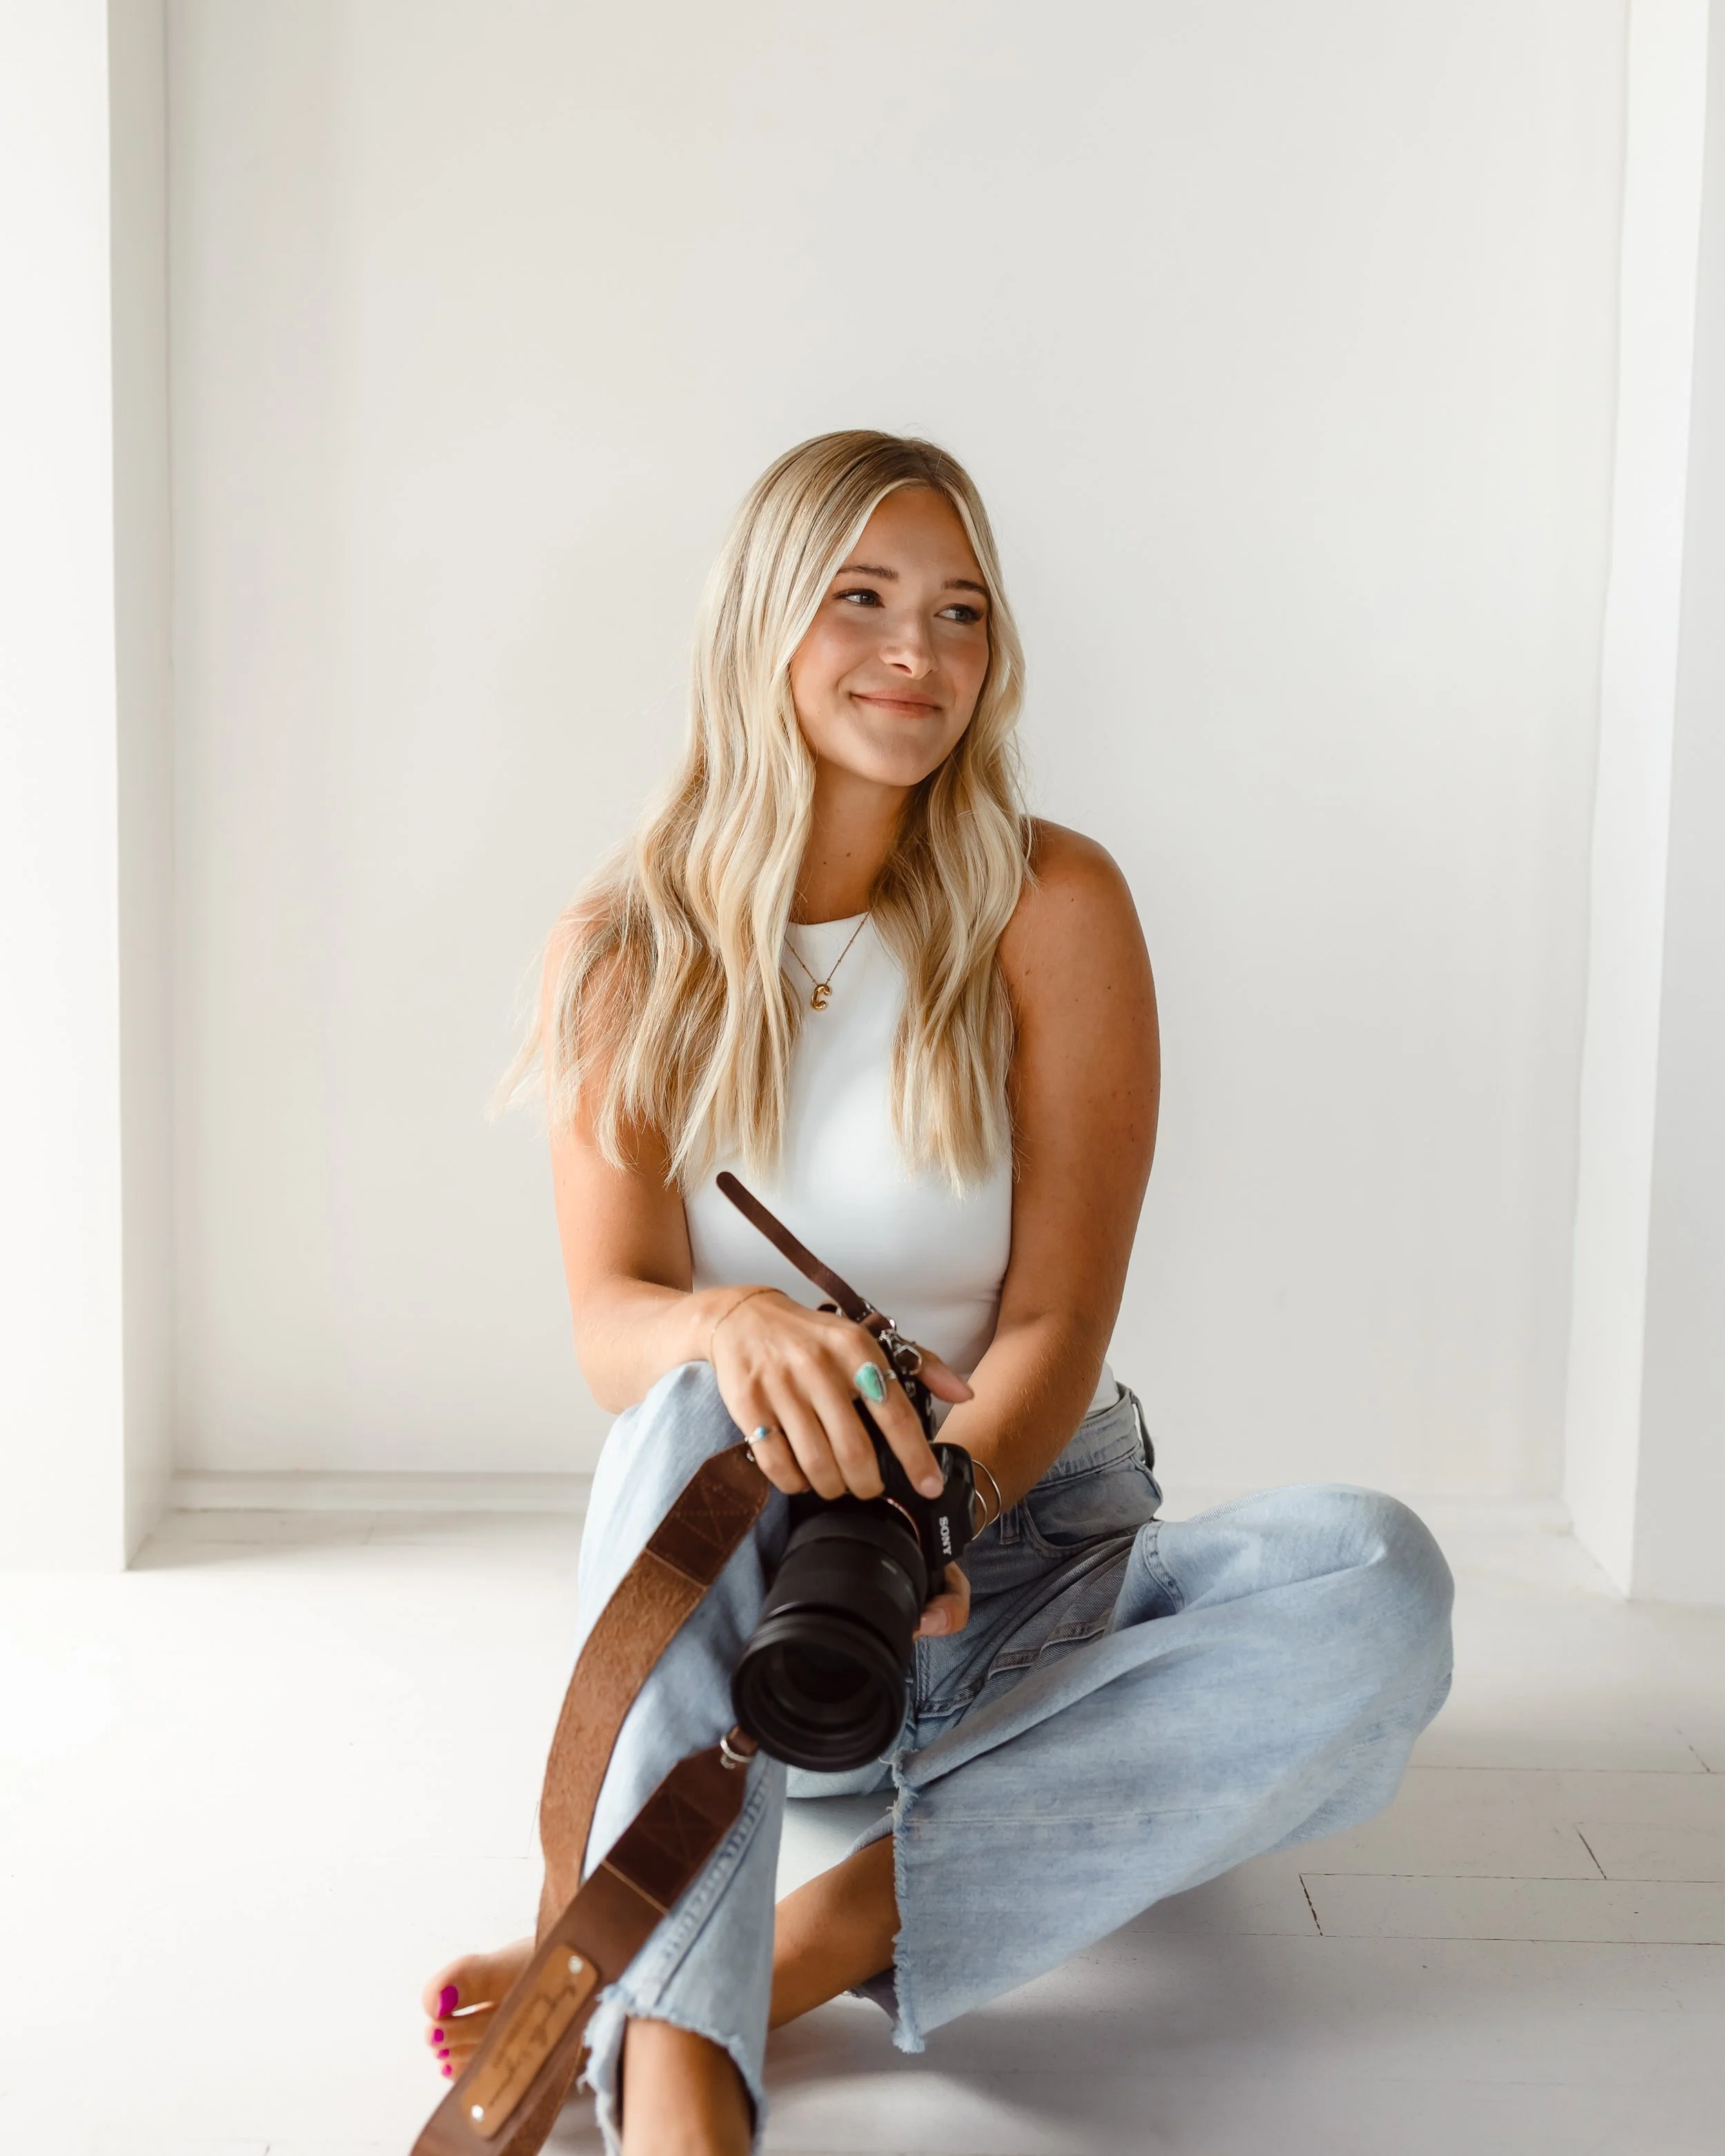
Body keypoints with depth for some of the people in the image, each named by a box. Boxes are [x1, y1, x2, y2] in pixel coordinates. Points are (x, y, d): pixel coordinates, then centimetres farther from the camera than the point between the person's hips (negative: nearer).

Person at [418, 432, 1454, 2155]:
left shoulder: (1052, 908, -6)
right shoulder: (623, 955, -2)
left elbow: (1058, 1327, -11)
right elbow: (607, 1324, -12)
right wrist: (734, 1330, -37)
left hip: (1024, 1540, 0)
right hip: (746, 1595, 0)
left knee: (1374, 1581, -28)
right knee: (701, 1417, -34)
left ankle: (830, 1932, -28)